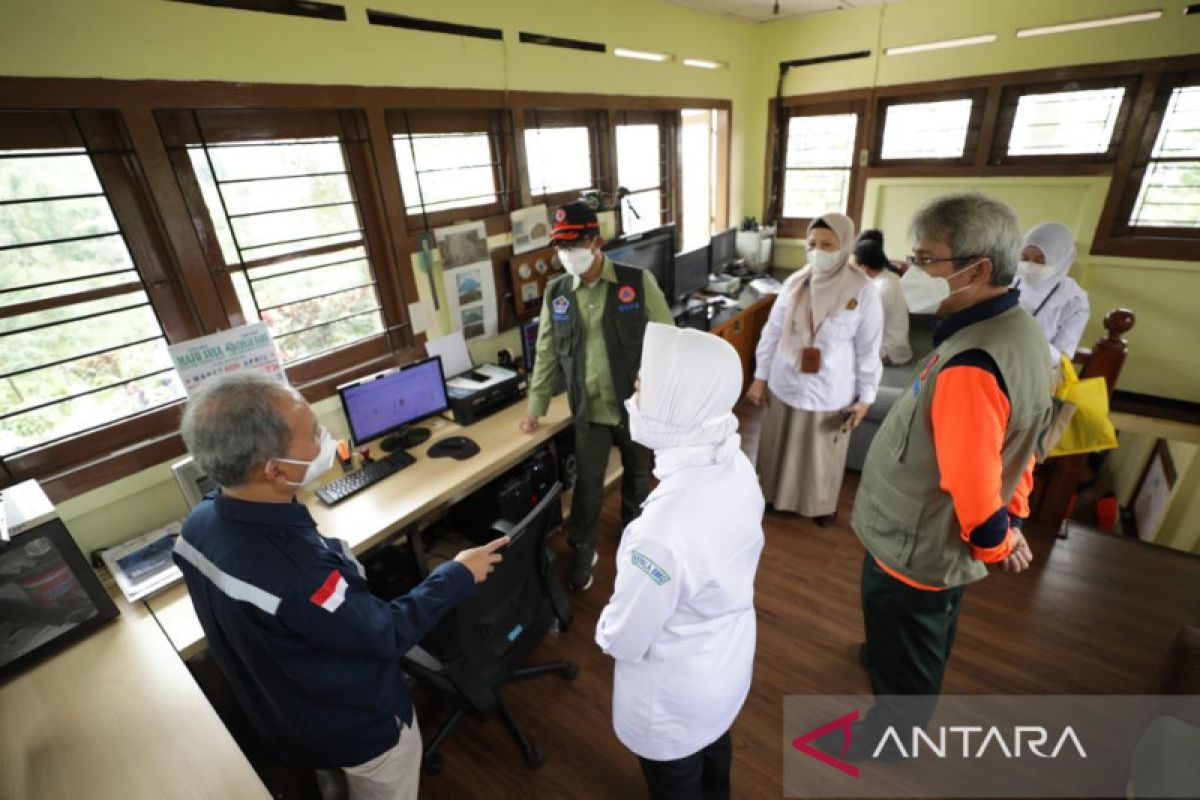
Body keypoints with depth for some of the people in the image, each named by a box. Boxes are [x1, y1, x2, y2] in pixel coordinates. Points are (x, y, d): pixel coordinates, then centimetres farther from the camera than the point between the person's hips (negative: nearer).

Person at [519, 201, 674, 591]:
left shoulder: (638, 281, -10)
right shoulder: (556, 292, -2)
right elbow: (547, 354, 4)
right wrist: (535, 409, 6)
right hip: (589, 411, 1)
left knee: (638, 475, 20)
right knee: (587, 485, 10)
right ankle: (581, 552, 34)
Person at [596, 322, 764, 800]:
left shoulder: (663, 532, -43)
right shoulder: (737, 468, -18)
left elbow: (623, 641, -25)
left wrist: (604, 629, -3)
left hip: (678, 697, -7)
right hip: (729, 659, 7)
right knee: (715, 746, 36)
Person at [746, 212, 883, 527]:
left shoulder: (863, 291, -13)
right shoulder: (794, 283, -5)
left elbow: (869, 350, -7)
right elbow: (772, 332, 2)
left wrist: (865, 397, -4)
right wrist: (760, 376, 3)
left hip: (830, 393, -2)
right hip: (785, 386, 2)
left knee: (824, 454, 17)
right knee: (779, 447, 17)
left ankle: (823, 505, 42)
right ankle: (774, 495, 41)